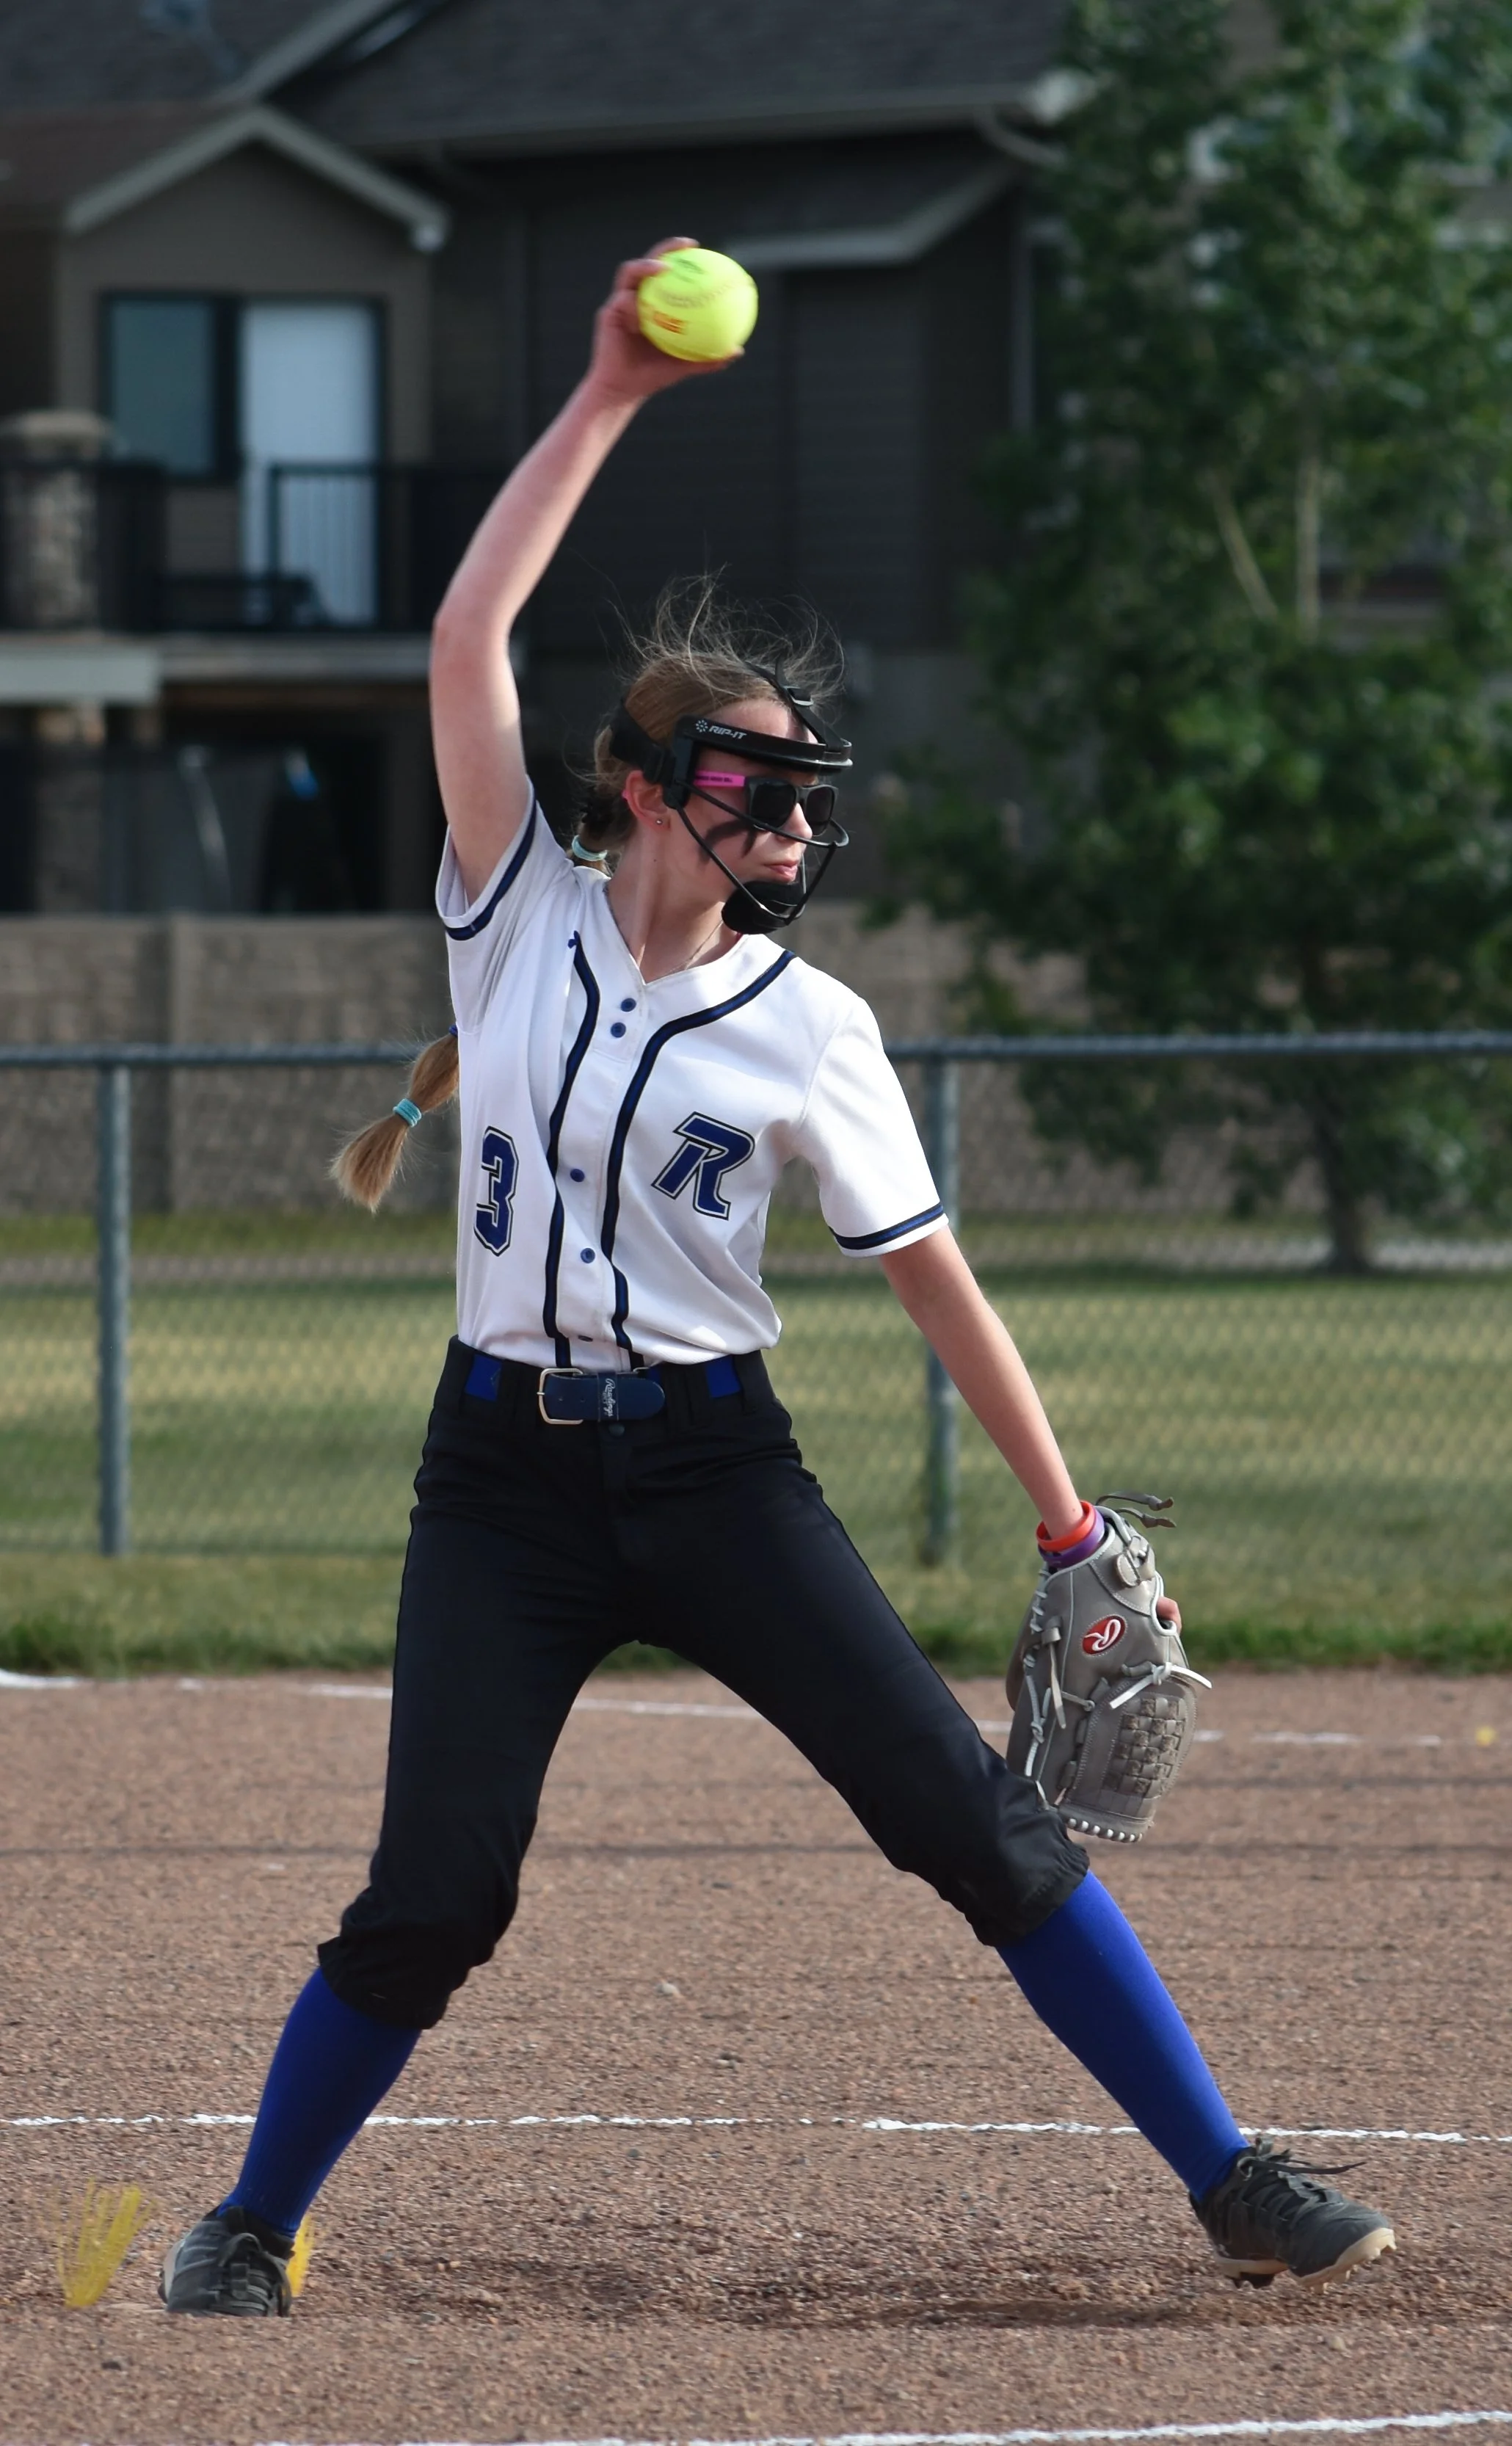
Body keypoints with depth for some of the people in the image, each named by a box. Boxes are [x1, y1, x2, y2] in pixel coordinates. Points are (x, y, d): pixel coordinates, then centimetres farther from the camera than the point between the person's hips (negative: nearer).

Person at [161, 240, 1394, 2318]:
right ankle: (251, 2225, 14)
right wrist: (608, 401, -9)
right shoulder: (522, 915, 2)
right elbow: (469, 641, -7)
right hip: (506, 1473, 0)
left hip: (714, 1465, 0)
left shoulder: (808, 1030, 0)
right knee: (434, 1898, -7)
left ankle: (1231, 2180, -4)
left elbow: (936, 1283, 3)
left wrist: (1070, 1527, -1)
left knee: (975, 1817, -9)